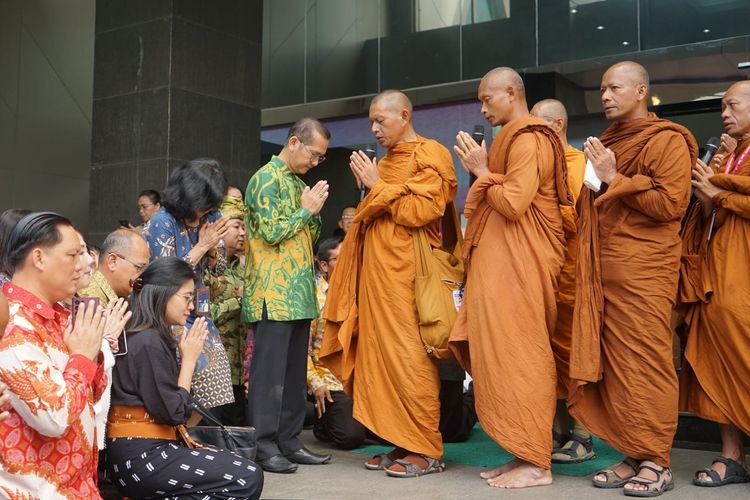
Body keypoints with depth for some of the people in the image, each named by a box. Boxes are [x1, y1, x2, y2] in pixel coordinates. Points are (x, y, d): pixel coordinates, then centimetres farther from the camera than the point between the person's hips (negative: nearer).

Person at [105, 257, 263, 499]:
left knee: (240, 467, 6)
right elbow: (174, 413, -16)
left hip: (148, 449, 9)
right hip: (140, 457, -9)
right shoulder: (148, 342, -17)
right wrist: (189, 359, -8)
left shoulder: (153, 337, 13)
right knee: (248, 478, -13)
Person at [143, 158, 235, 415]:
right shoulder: (163, 222, -15)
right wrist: (202, 245, -17)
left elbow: (219, 269, 10)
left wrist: (213, 246, -11)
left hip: (199, 313, 6)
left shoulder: (211, 218, 2)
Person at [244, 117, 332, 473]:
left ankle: (289, 440, 16)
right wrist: (306, 210, -6)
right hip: (274, 293, -8)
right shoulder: (266, 179, -6)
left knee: (294, 371, 9)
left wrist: (314, 211, 5)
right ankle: (264, 444, 1)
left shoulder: (298, 182, 19)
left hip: (299, 293, 9)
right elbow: (271, 232, -15)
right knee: (269, 371, -5)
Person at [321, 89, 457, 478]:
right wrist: (368, 185, 10)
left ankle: (427, 450, -1)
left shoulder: (430, 156, -2)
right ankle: (402, 442, 13)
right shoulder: (385, 162, 21)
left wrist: (377, 187, -6)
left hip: (406, 270, -8)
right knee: (382, 356, 6)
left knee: (410, 358, -8)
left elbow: (420, 211, -14)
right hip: (376, 269, 8)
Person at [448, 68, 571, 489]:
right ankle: (526, 453, 13)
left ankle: (536, 462, -2)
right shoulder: (520, 137, 20)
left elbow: (512, 204, -20)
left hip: (517, 263, -10)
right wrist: (485, 173, 8)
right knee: (510, 355, 8)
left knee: (517, 355, -8)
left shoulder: (526, 139, -11)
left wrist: (482, 172, -9)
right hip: (504, 261, 10)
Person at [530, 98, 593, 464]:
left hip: (568, 274, -7)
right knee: (551, 353, 9)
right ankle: (558, 433, 17)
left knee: (570, 351, -3)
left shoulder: (579, 163, -5)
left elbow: (577, 218, -13)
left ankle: (582, 437, 6)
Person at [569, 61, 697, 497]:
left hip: (645, 271, -7)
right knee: (615, 364, 4)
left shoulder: (667, 141, -1)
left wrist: (614, 179, -11)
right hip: (604, 271, 7)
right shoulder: (608, 143, 22)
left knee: (647, 363, -6)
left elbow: (672, 204, -12)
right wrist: (596, 178, 12)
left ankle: (657, 462, 2)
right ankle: (633, 455, 11)